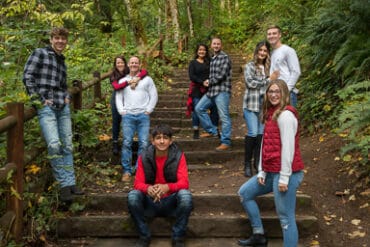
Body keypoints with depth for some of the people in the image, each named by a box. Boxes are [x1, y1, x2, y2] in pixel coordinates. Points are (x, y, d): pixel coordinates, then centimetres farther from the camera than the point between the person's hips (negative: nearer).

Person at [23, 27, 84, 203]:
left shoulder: (62, 61, 22)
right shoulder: (39, 53, 3)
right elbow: (27, 76, -6)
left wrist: (67, 97, 11)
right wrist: (38, 100, -10)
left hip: (63, 108, 6)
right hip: (46, 107, -6)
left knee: (67, 146, 6)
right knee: (54, 145, -18)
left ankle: (70, 183, 15)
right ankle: (64, 184, -7)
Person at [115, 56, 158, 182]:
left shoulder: (147, 79, 12)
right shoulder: (122, 81, 17)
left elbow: (154, 96, 9)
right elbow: (118, 97, 15)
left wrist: (148, 110, 0)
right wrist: (122, 111, 2)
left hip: (143, 115, -1)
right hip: (128, 115, 1)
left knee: (144, 143, -6)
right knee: (126, 143, -6)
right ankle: (127, 171, 0)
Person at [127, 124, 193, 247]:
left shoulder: (178, 156, -9)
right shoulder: (144, 157, -6)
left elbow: (184, 183, -16)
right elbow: (138, 183, -9)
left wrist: (167, 187, -38)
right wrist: (148, 188, -34)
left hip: (171, 202, -1)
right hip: (150, 202, 1)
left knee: (185, 195, -31)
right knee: (132, 196, -27)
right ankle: (144, 236, -7)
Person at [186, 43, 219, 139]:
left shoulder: (209, 62, 13)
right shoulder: (193, 63, 8)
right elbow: (191, 76, -3)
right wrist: (202, 82, -16)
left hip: (209, 89, 2)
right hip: (197, 89, -2)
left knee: (214, 109, -4)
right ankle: (196, 132, 6)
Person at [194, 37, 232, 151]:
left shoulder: (225, 57, -7)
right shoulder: (212, 58, 18)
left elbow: (221, 75, -15)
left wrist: (209, 82, -4)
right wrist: (208, 82, 1)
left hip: (222, 91, -9)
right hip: (211, 90, 9)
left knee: (224, 117, -7)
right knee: (199, 108, 11)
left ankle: (226, 142, -2)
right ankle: (211, 131, 20)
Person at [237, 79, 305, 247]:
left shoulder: (285, 115, -14)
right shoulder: (271, 114, 15)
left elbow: (288, 148, -18)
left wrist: (284, 178, -19)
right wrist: (261, 172, 8)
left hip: (285, 173, -10)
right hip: (271, 171, 10)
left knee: (286, 217, -5)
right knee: (244, 193, 18)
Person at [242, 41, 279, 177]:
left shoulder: (269, 67, 13)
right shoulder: (250, 66, 3)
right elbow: (250, 83, -10)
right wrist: (268, 79, -8)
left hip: (265, 105, 4)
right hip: (251, 104, -3)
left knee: (261, 133, 2)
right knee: (253, 133, -10)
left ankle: (257, 162, 16)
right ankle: (247, 163, 3)